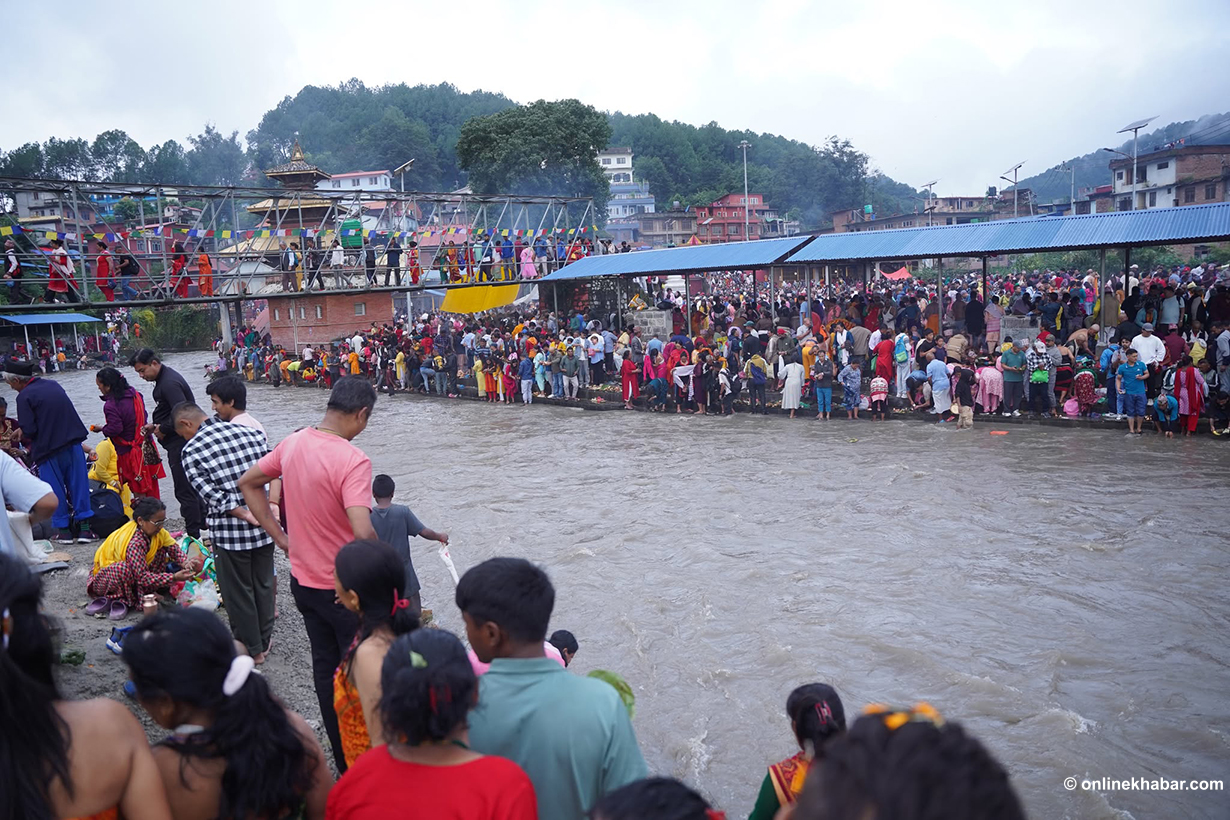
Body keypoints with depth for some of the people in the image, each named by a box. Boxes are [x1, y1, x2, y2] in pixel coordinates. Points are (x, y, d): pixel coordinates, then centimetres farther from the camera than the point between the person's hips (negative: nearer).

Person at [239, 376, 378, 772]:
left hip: (303, 580, 7)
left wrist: (281, 537, 11)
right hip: (345, 589, -7)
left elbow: (248, 483, 13)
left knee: (325, 667, 20)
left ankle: (342, 760, 35)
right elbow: (363, 535, -37)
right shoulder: (353, 460, -27)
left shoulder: (292, 443, -2)